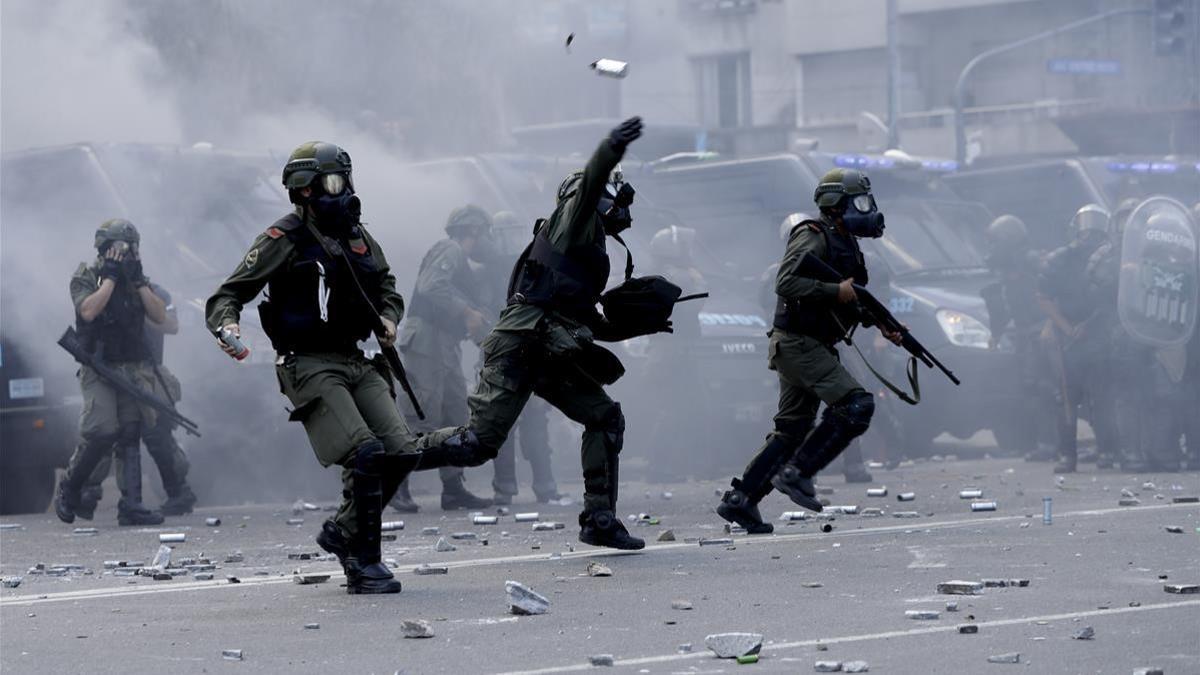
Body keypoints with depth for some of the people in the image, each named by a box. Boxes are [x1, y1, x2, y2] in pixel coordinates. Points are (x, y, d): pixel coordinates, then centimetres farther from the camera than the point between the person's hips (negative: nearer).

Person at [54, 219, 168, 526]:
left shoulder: (138, 279, 14)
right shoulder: (85, 278, 0)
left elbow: (160, 316, 2)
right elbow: (88, 311, -19)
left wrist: (138, 281, -5)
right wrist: (111, 277, -13)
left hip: (134, 370, 4)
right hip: (99, 370, -4)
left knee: (130, 434, -4)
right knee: (102, 432, -17)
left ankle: (131, 506, -8)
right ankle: (69, 491, 5)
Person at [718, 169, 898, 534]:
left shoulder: (846, 244, 17)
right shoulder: (813, 237, -12)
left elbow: (853, 299, 27)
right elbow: (786, 283, -24)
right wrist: (835, 291, -24)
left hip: (813, 348, 10)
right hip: (798, 344, -10)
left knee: (792, 429, 11)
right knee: (857, 404, -18)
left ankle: (739, 500, 15)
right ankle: (796, 473, -12)